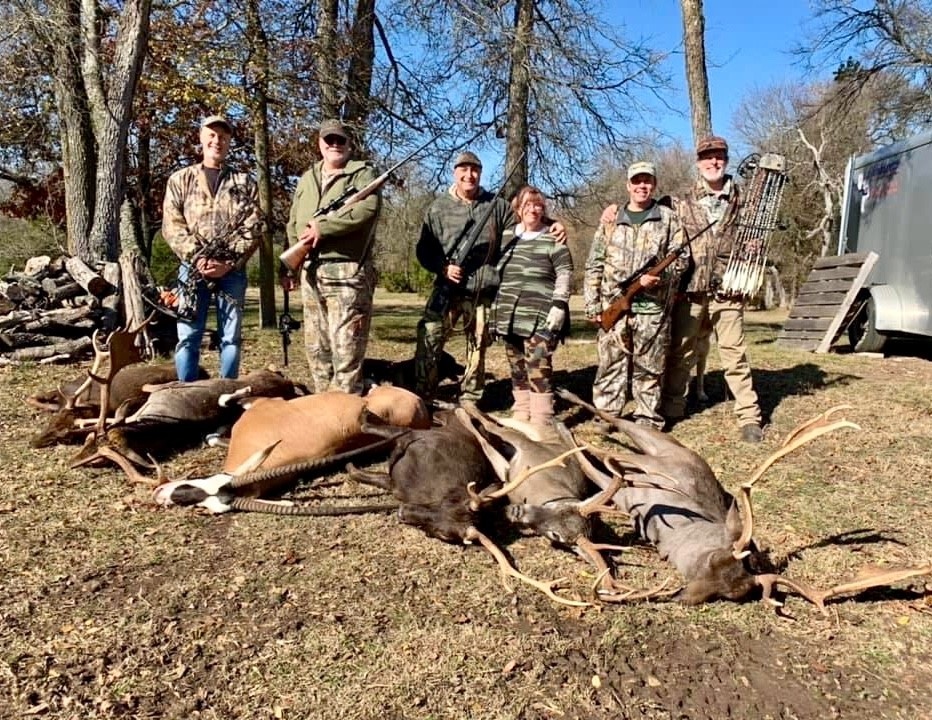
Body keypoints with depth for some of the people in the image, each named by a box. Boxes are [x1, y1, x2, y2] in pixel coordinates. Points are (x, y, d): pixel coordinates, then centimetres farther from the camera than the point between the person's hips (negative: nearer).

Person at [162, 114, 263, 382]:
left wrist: (229, 263, -11)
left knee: (231, 336, 4)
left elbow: (253, 229, 1)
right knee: (188, 335, 0)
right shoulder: (180, 180, 10)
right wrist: (197, 259, -12)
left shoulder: (245, 183, 10)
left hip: (232, 271, 0)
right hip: (192, 269, 0)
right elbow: (172, 227, 2)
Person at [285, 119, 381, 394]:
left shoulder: (362, 173, 3)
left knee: (346, 346, -10)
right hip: (311, 272, 7)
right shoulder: (306, 180, 22)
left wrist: (323, 227, -18)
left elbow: (369, 207, -17)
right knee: (316, 346, 11)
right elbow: (293, 225, 22)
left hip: (347, 271, -7)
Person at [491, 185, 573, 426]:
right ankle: (519, 419, 22)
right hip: (511, 317, 6)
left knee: (538, 371, -10)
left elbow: (564, 274, -3)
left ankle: (541, 424, -4)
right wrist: (497, 311, 17)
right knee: (517, 372, 12)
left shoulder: (552, 240, -1)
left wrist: (559, 305, -14)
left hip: (540, 319, -6)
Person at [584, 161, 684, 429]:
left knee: (649, 369, 5)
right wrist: (592, 303, 2)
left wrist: (657, 276, -17)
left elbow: (679, 260, 2)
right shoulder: (611, 220, 12)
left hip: (652, 309, -1)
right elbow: (594, 265, 10)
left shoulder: (668, 218, 9)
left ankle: (648, 422, 14)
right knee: (610, 365, 2)